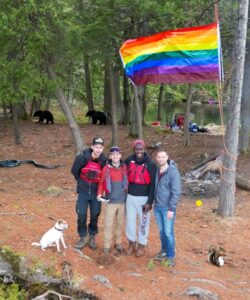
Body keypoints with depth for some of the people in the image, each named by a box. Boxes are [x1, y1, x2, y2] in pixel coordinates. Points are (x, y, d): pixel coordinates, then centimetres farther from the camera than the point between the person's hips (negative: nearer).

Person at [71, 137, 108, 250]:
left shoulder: (104, 161, -13)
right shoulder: (82, 157, -15)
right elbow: (74, 171, 2)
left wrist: (99, 185, 7)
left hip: (96, 193, 1)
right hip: (83, 192, -1)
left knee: (95, 215, 8)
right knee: (81, 215, -1)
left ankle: (92, 237, 28)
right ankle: (83, 237, 19)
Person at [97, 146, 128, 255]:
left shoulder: (124, 168, 0)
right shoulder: (106, 169, -5)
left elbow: (128, 181, 7)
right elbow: (101, 183, 2)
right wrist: (100, 194, -9)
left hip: (123, 201, 2)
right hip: (110, 201, -2)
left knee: (120, 223, 12)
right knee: (108, 224, 1)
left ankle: (118, 243, 28)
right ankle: (107, 245, 14)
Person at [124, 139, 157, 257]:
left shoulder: (151, 164, -13)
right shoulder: (129, 160, -2)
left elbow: (153, 184, -11)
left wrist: (150, 202, -13)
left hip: (144, 198, -3)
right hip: (130, 196, 3)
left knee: (143, 222, 10)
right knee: (130, 220, 12)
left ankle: (142, 245, 26)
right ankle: (131, 242, 30)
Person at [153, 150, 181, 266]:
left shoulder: (173, 172, -16)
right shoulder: (156, 171, 2)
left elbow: (176, 192, -17)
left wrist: (171, 209, -18)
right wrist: (153, 202, 11)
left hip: (167, 208, -6)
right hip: (157, 206, 6)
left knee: (168, 232, 0)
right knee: (161, 231, 17)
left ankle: (171, 256, 12)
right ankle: (164, 251, 32)